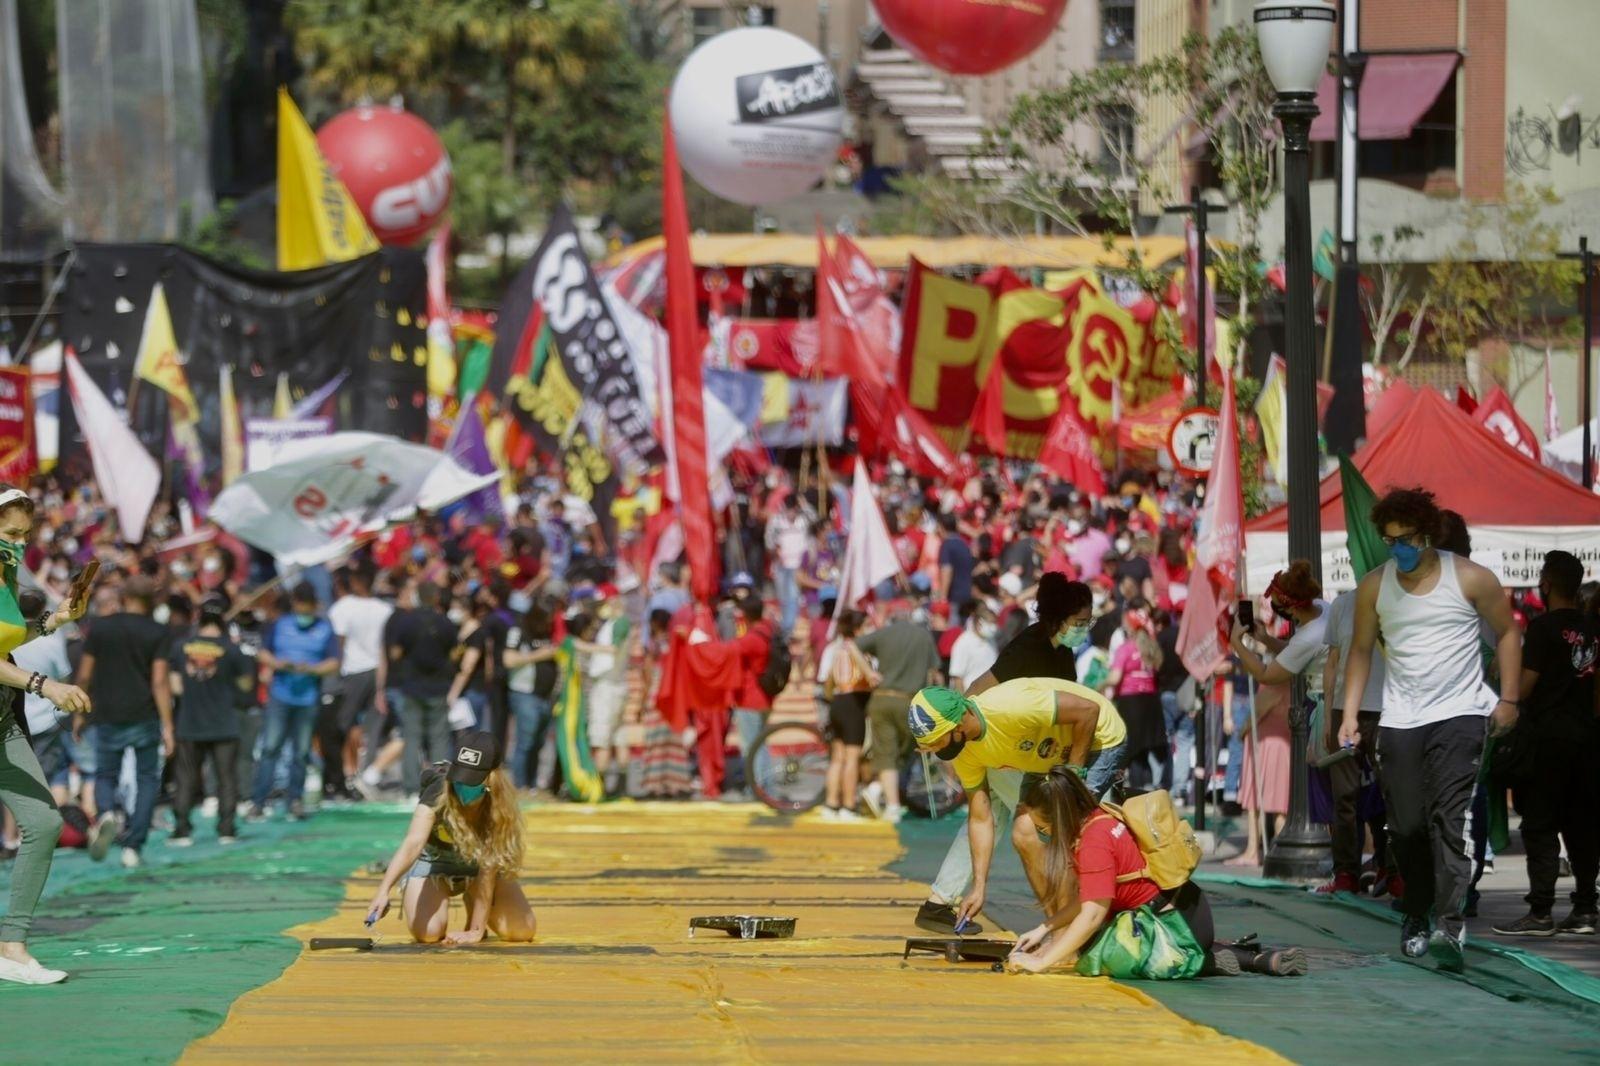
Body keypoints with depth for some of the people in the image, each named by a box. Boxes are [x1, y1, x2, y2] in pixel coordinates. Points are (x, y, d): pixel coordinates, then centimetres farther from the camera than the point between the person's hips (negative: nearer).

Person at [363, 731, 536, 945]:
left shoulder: (501, 803, -27)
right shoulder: (438, 793, -32)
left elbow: (489, 867, -28)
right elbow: (414, 842, -46)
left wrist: (477, 930, -32)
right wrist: (384, 889, -62)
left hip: (479, 862, 2)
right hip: (434, 861, -2)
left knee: (522, 931, -14)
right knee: (428, 933, -26)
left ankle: (475, 905, 17)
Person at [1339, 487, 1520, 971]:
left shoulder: (1469, 580, -4)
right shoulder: (1374, 587, 4)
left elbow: (1507, 632, 6)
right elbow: (1361, 650, 12)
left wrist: (1508, 699, 1)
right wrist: (1350, 713, 4)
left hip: (1459, 714, -3)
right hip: (1400, 721, 3)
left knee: (1449, 817, -17)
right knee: (1406, 826, 2)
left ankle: (1450, 925, -25)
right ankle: (1415, 917, 22)